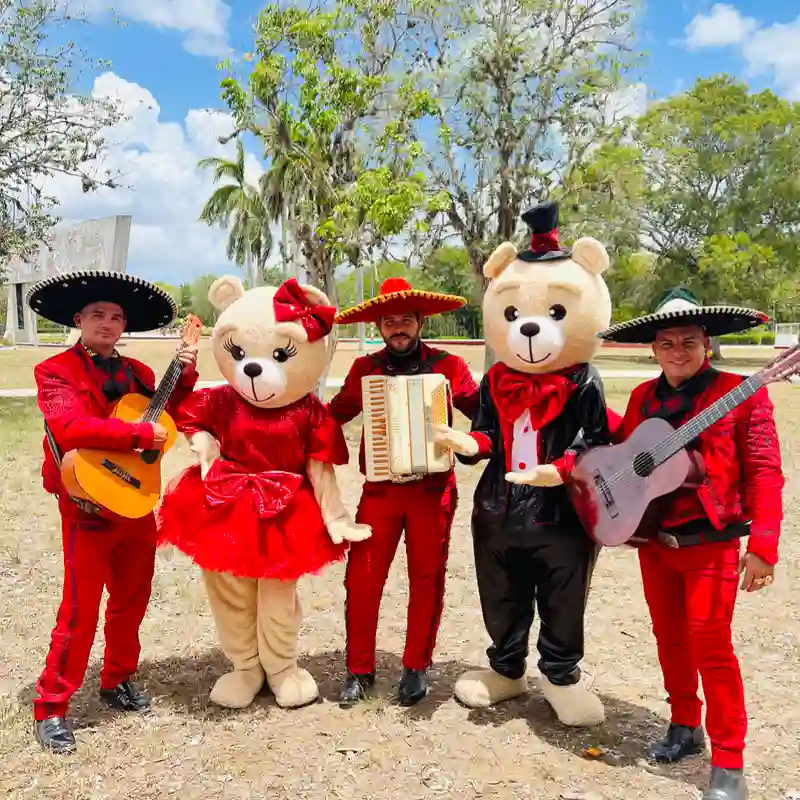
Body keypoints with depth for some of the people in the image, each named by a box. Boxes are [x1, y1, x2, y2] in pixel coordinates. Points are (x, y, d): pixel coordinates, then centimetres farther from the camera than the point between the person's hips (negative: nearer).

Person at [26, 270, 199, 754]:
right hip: (88, 508, -6)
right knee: (80, 611, -1)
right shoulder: (56, 370, -9)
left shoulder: (137, 372, 11)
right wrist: (140, 434, -25)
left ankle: (118, 680, 36)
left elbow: (166, 421, 9)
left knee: (132, 600, 17)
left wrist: (185, 378, -1)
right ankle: (51, 708, 15)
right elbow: (70, 428, -25)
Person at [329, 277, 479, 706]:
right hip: (379, 490, 1)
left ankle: (416, 667, 27)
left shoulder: (448, 366, -1)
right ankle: (359, 669, 19)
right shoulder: (365, 368, 4)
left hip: (432, 490, -1)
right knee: (362, 579, 1)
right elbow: (334, 413, 10)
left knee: (426, 580, 10)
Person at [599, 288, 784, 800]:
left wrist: (763, 545, -21)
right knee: (669, 637, 16)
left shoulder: (741, 394, -11)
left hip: (711, 542, -5)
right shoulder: (643, 397, 5)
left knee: (710, 644, -3)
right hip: (653, 540, 6)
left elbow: (764, 473, -14)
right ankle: (685, 726, 36)